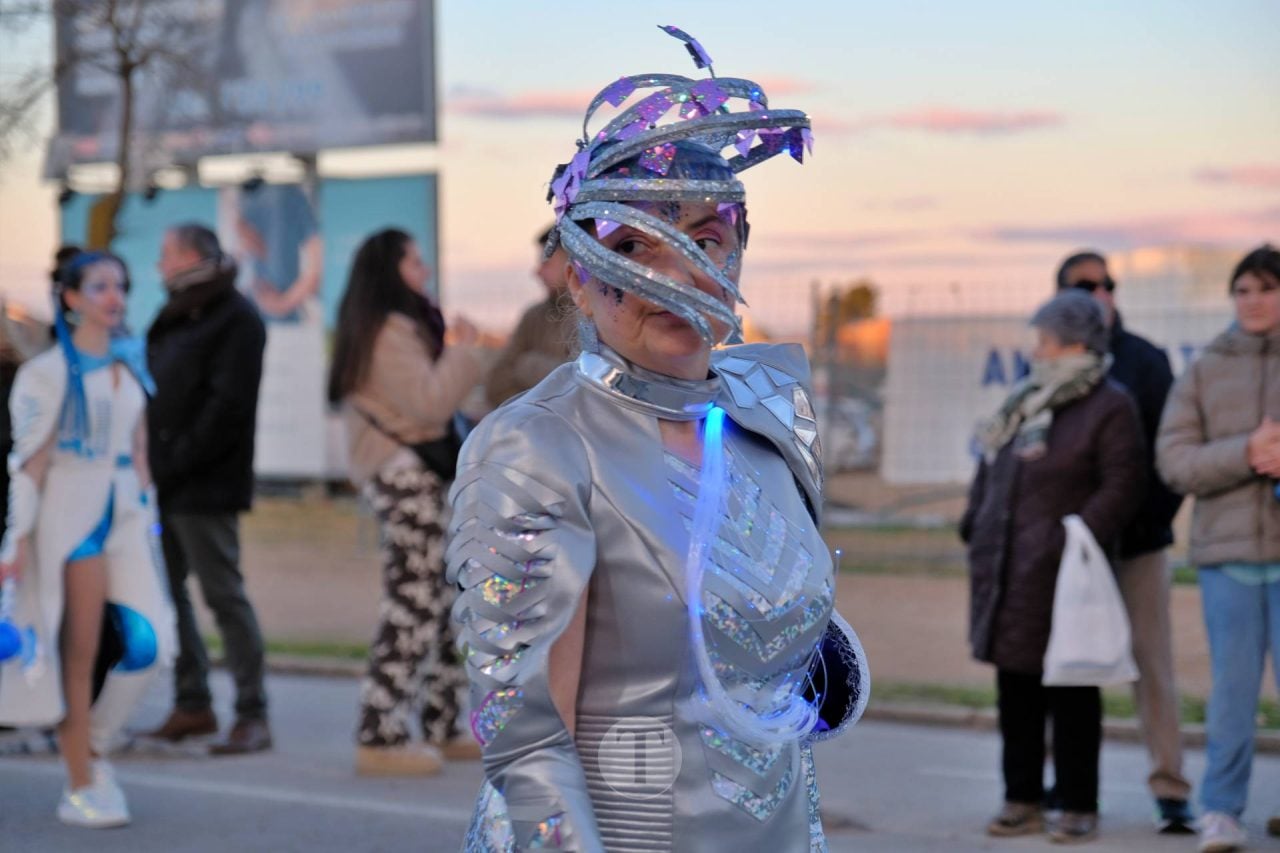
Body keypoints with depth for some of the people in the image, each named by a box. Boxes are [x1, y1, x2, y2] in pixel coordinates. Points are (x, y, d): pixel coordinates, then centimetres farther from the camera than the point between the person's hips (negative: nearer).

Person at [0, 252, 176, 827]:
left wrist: (147, 515, 17)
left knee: (147, 645, -5)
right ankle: (80, 788, 4)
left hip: (124, 513, 6)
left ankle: (93, 750, 16)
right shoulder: (52, 371, -4)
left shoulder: (131, 365, 14)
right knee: (80, 652, -4)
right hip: (70, 510, -6)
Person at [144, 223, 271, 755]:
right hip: (164, 485, 9)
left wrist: (175, 462, -19)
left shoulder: (235, 319, -9)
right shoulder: (174, 317, 19)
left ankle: (252, 715, -4)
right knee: (165, 591, 10)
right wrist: (149, 462, 6)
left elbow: (227, 406, -17)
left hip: (204, 487, -9)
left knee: (224, 594, -7)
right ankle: (192, 704, 18)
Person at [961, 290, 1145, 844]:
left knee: (1071, 691, -1)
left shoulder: (1109, 408, -7)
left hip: (1059, 571, -7)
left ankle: (1079, 808, 6)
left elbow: (1121, 487, -14)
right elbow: (990, 469, 23)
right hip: (1008, 571, 7)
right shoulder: (1027, 400, 16)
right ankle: (1023, 802, 19)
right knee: (1016, 688, 11)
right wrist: (975, 525, 11)